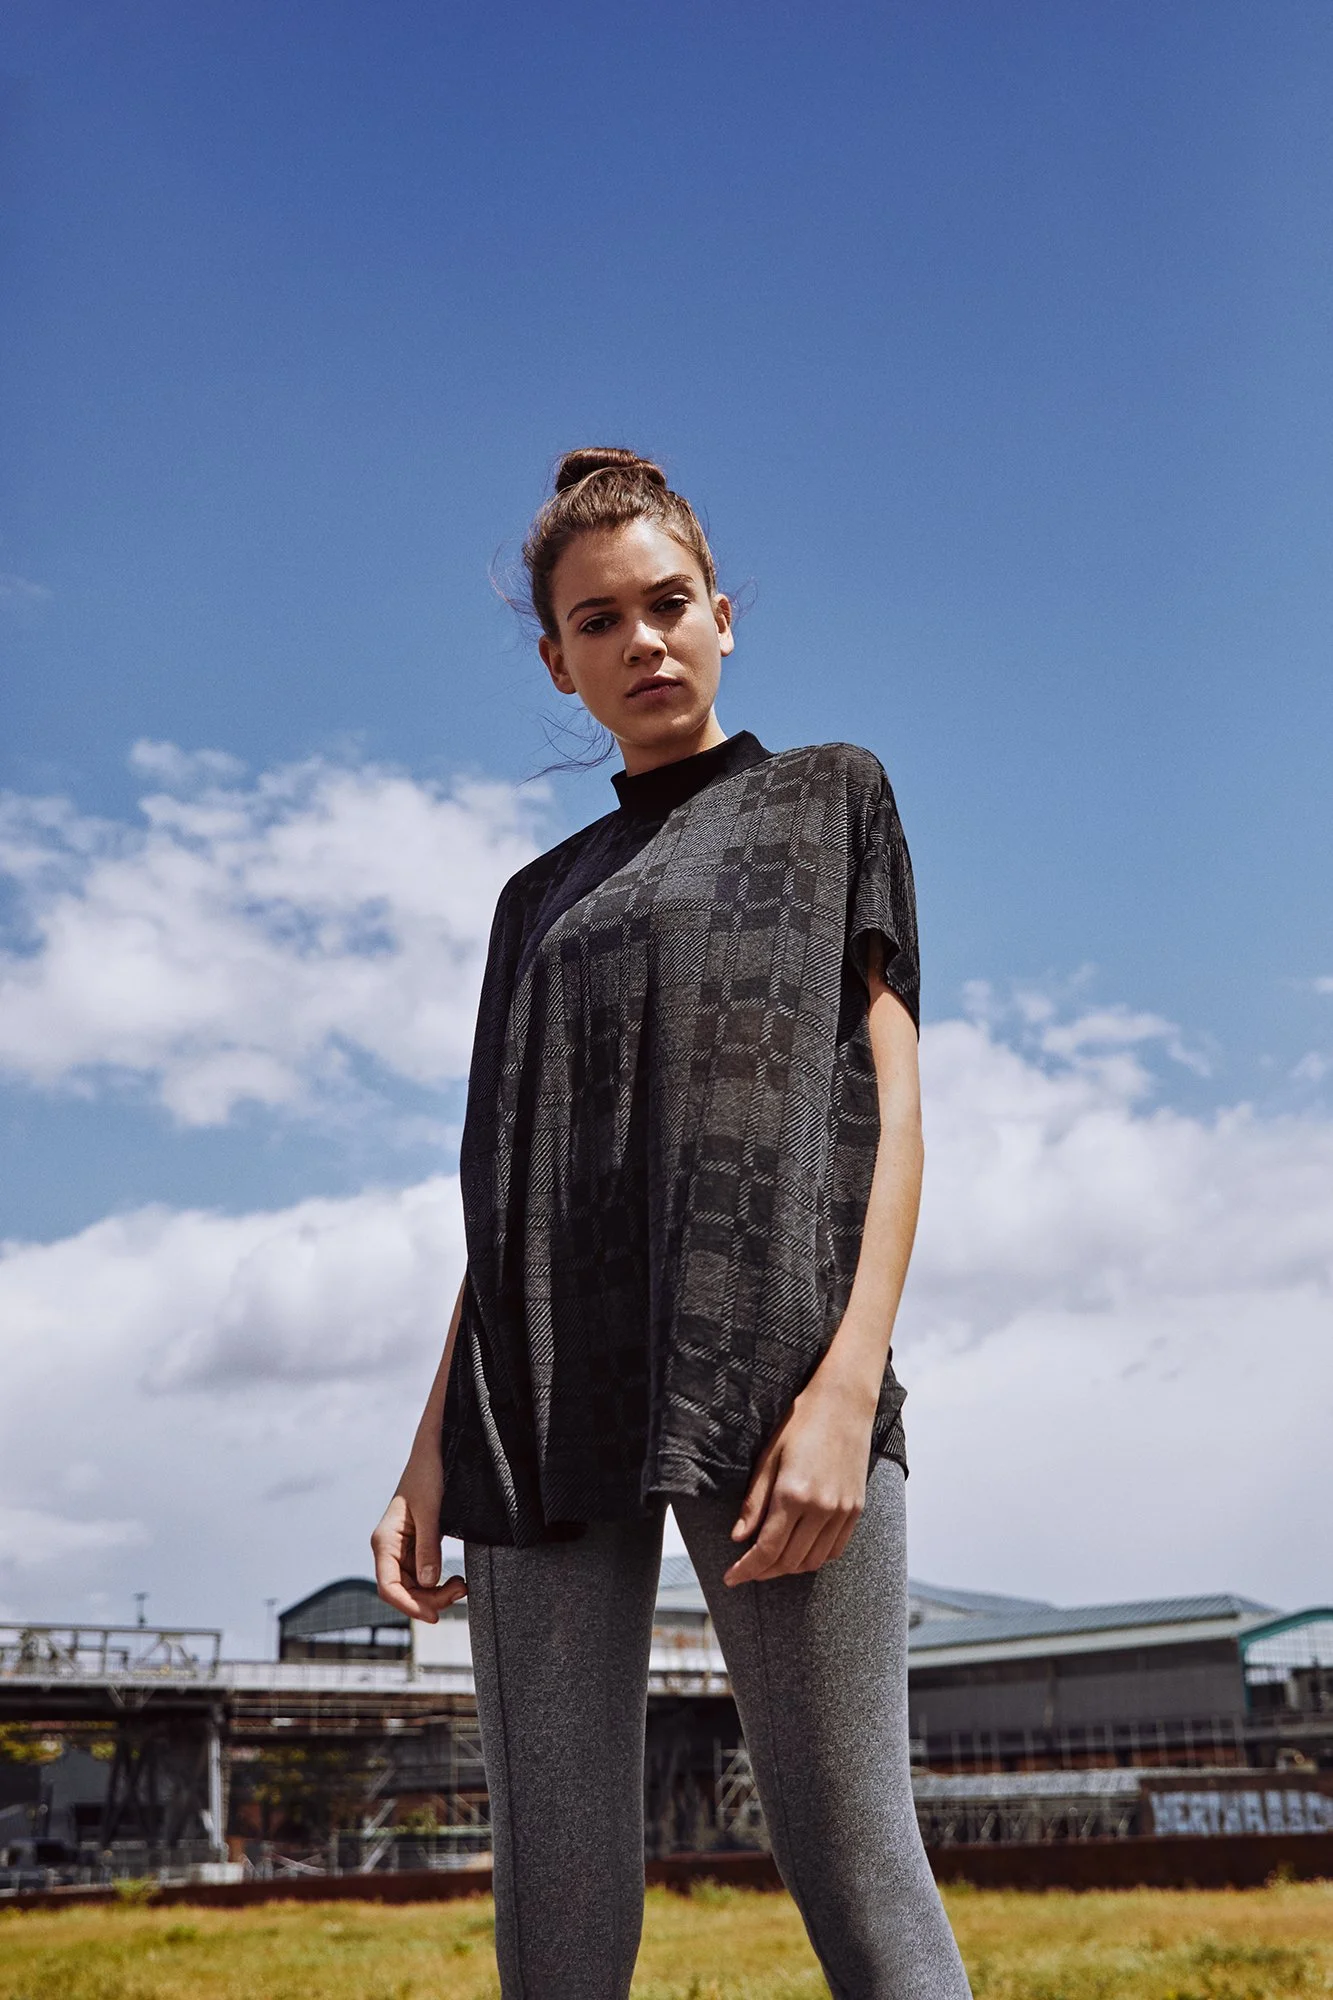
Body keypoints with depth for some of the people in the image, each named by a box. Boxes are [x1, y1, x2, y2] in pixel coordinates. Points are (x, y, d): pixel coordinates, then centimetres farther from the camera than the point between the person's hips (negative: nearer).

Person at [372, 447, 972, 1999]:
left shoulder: (828, 798, 16)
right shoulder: (544, 896, 26)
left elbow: (892, 1100, 4)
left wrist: (848, 1383, -11)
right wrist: (432, 1449, 8)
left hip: (765, 1356, -4)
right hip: (549, 1399, 4)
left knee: (851, 1864, -10)